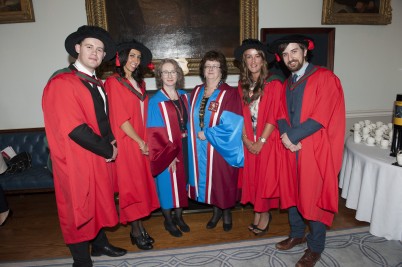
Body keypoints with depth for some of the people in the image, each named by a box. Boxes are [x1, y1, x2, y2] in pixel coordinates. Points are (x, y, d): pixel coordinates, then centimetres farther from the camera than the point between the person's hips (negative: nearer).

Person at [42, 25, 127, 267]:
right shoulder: (62, 83, -17)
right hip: (76, 161, -8)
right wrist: (107, 150, -15)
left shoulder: (97, 83, 11)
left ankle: (100, 243, 42)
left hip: (99, 157, 8)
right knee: (79, 208, 7)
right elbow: (74, 128, -23)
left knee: (99, 202, 21)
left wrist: (111, 142, -1)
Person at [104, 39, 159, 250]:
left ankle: (138, 227, 23)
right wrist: (140, 142, -10)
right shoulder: (113, 82, -9)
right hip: (126, 143, -7)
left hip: (141, 142, 7)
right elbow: (120, 119, -13)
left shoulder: (139, 83, 14)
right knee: (131, 185, 2)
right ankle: (136, 231, 16)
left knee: (141, 184, 11)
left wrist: (144, 141, 6)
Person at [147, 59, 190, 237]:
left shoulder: (184, 96, 4)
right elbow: (155, 133, -14)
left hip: (183, 146, 5)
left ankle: (179, 216, 34)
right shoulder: (155, 101, -12)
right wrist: (168, 155, -16)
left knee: (181, 180, 15)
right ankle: (168, 221, 27)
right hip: (166, 150, -5)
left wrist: (187, 143, 5)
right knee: (167, 183, 7)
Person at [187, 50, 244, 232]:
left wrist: (206, 134, -16)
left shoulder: (230, 94, -10)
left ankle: (226, 212, 34)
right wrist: (193, 134, -1)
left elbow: (231, 125, -18)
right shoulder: (196, 92, 7)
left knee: (222, 181, 8)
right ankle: (216, 210, 37)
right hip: (200, 148, 5)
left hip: (221, 149, -5)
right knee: (207, 180, 14)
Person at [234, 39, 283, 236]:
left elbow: (273, 116, -13)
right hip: (249, 141, 5)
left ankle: (265, 214, 25)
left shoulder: (274, 84, -9)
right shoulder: (243, 85, 6)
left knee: (265, 177, 5)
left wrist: (261, 142, -14)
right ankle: (257, 212, 29)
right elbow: (241, 114, 4)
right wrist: (245, 139, -6)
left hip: (267, 140, -4)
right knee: (252, 177, 11)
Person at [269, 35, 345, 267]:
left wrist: (291, 136, -15)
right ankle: (297, 234, 36)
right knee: (292, 193, 15)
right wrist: (286, 135, -13)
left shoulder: (325, 77, -7)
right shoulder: (287, 84, 14)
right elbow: (282, 116, 7)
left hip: (315, 149, -6)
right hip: (291, 148, 6)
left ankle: (316, 247, 22)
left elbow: (320, 117, -17)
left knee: (314, 196, 3)